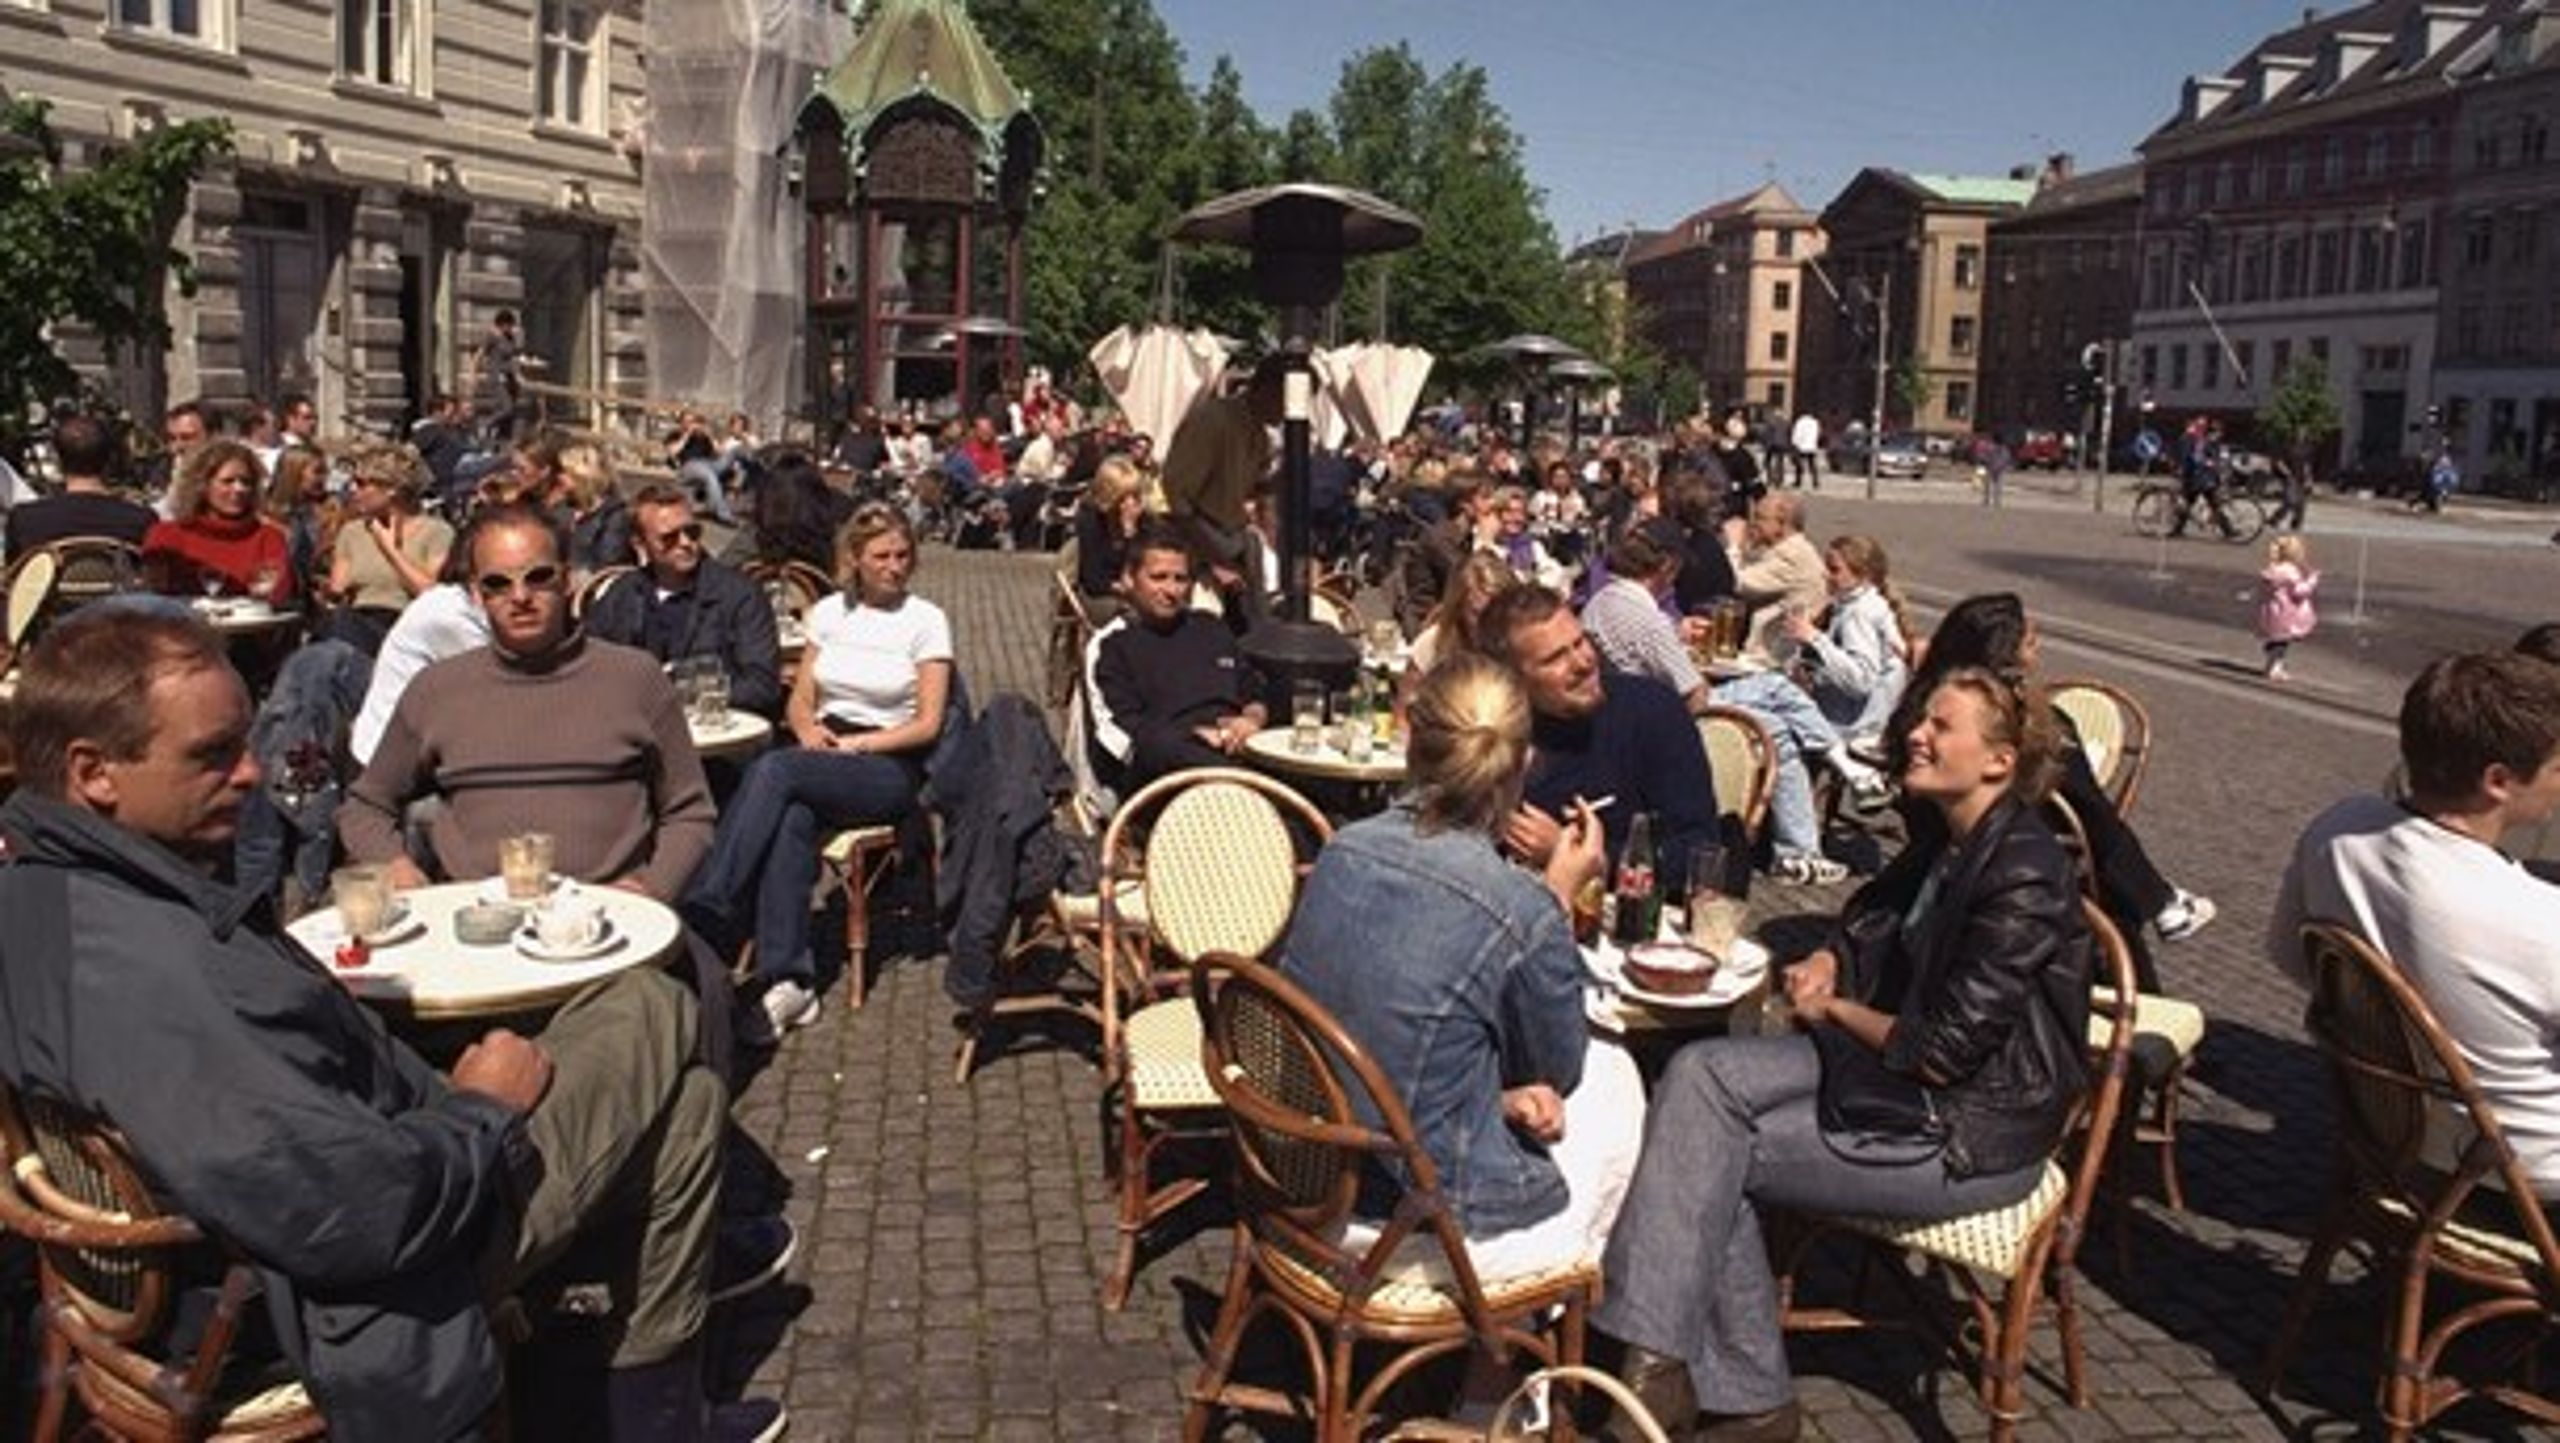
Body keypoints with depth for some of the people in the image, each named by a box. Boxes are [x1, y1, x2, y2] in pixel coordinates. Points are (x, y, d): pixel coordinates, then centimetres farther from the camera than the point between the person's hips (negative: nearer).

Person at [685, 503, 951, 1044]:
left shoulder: (926, 620, 2)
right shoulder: (830, 612, 15)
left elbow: (928, 725, -2)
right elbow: (799, 700, 17)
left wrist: (855, 743, -11)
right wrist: (810, 730, -5)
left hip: (890, 767, -3)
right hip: (821, 756, 4)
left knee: (775, 769, -32)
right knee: (791, 820, -33)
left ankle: (705, 912, -31)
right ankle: (789, 981, -36)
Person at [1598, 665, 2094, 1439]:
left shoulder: (2022, 882, -21)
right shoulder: (1946, 844, 8)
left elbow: (1942, 1052, -21)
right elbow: (1868, 924, 25)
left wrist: (1834, 1008, -6)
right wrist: (1825, 965, 2)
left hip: (1967, 1135, -9)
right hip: (1885, 1060, 9)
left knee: (1714, 1155, -13)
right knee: (1701, 1074, -13)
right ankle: (1661, 1362, -14)